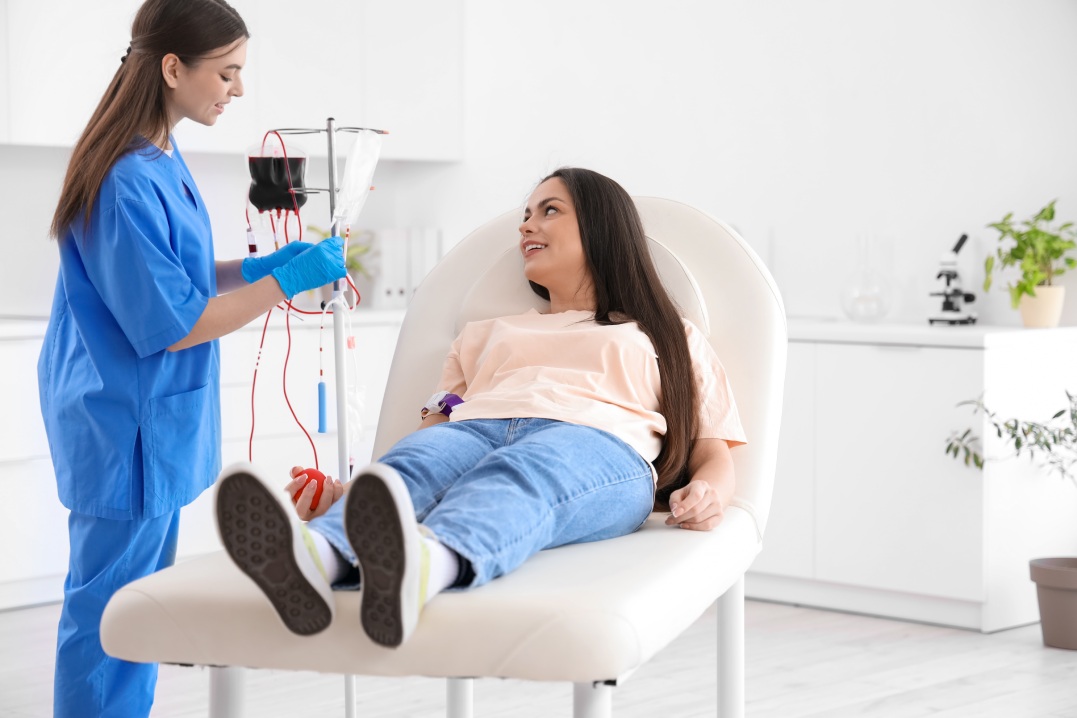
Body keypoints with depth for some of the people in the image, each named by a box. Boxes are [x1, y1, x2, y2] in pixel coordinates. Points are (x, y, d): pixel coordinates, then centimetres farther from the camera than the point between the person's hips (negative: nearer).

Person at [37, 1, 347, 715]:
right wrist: (288, 281, -19)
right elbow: (169, 323, -22)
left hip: (156, 419, 10)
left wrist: (257, 265, 4)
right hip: (124, 422, -10)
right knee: (110, 609, 0)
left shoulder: (162, 161, 7)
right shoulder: (127, 182, -23)